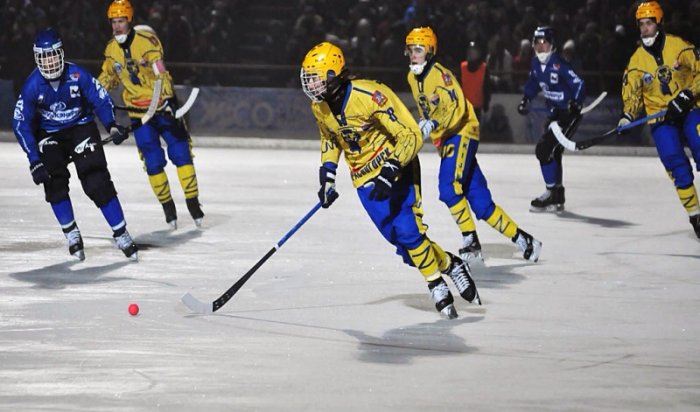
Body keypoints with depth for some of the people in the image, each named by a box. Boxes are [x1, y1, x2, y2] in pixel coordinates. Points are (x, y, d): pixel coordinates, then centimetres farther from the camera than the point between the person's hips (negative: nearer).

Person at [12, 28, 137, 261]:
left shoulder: (77, 76, -23)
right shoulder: (32, 86, -21)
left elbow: (100, 99, -10)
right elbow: (21, 123, -17)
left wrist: (112, 126, -26)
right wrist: (34, 161, -23)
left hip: (81, 127, -1)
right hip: (49, 134, 1)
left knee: (97, 182, -12)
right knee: (54, 182, -15)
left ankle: (121, 234, -4)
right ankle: (71, 233, 3)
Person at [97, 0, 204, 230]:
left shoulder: (146, 40, -15)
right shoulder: (111, 49, 3)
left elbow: (160, 72, -22)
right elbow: (108, 77, 18)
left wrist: (168, 100, -31)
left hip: (162, 104, -4)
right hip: (138, 110, 4)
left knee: (180, 152, -6)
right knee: (153, 162, 0)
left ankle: (193, 202, 1)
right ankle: (168, 207, 11)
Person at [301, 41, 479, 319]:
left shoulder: (370, 95, -28)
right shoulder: (319, 106, -5)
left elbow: (411, 136, -26)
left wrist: (390, 171, -35)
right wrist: (327, 175, 6)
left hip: (396, 164, -6)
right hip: (364, 177, 6)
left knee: (407, 230, -19)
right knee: (397, 238, -4)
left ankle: (437, 285, -1)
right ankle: (449, 265, 16)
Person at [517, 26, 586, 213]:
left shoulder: (559, 64, -22)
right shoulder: (536, 63, 3)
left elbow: (579, 85, -25)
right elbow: (533, 82, 22)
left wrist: (576, 103, -37)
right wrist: (525, 99, 12)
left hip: (569, 113, -9)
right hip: (554, 113, 9)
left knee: (544, 149, -15)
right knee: (552, 152, 13)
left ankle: (552, 193, -8)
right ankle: (557, 197, 24)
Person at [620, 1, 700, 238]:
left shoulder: (679, 47, -5)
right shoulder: (637, 61, 2)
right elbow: (631, 93, 5)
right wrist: (626, 116, -13)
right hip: (660, 119, 1)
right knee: (676, 166, -8)